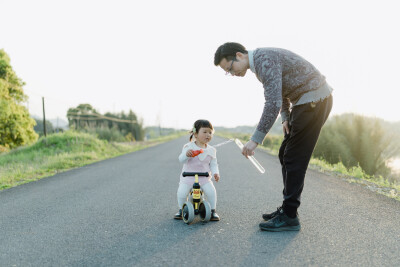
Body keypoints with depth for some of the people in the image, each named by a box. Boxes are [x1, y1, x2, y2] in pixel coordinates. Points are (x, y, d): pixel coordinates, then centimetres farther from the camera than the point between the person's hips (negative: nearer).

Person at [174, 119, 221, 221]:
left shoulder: (211, 150, 5)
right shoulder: (189, 147, -5)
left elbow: (213, 164, 9)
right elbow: (181, 159, -13)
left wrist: (215, 173, -10)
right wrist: (186, 154, -35)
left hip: (204, 178, 2)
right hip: (188, 177, -1)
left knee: (211, 191, -21)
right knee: (181, 193, -20)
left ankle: (213, 211, 1)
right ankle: (181, 210, 9)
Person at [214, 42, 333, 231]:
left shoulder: (265, 60, -22)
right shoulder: (259, 61, 11)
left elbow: (273, 103, -30)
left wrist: (256, 139, -28)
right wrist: (285, 118, 8)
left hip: (315, 100, -10)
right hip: (305, 101, 10)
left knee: (294, 158, -9)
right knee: (285, 155, 11)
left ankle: (289, 217, -4)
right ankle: (287, 208, 18)